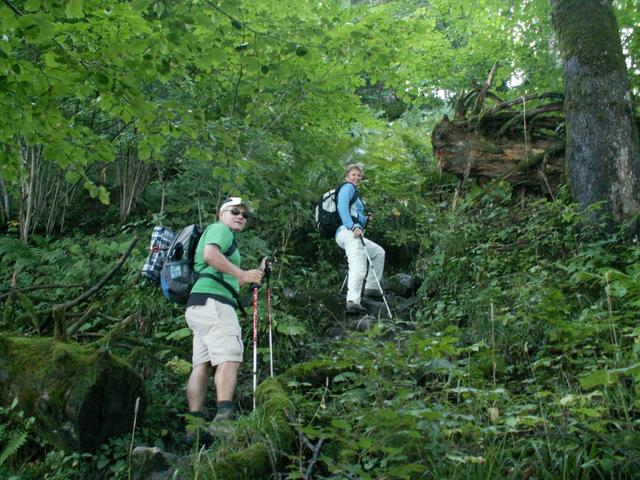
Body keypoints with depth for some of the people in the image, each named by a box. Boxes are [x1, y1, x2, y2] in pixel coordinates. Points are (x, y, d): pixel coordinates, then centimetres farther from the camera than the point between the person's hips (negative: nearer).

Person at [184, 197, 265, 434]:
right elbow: (210, 254, -18)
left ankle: (195, 422, -4)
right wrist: (243, 274, -16)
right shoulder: (220, 229, 4)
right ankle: (224, 415, -31)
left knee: (203, 364, 1)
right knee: (229, 357, -20)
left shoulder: (226, 236, 34)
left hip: (200, 305, 10)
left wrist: (257, 273, 31)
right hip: (212, 300, -10)